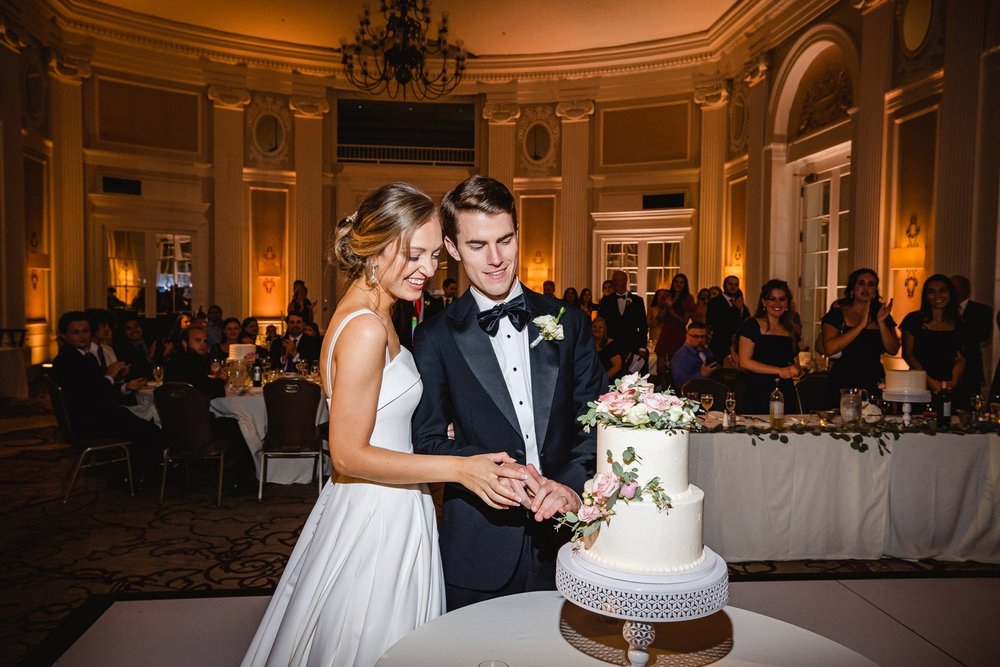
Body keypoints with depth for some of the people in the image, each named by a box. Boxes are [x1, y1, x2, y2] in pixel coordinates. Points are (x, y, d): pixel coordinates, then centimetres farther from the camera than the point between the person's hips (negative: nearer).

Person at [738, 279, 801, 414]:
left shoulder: (790, 330, 15)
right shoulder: (751, 325, -3)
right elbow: (745, 362, -11)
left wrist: (795, 370, 2)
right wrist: (780, 371, -15)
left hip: (787, 394, 6)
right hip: (758, 394, -5)